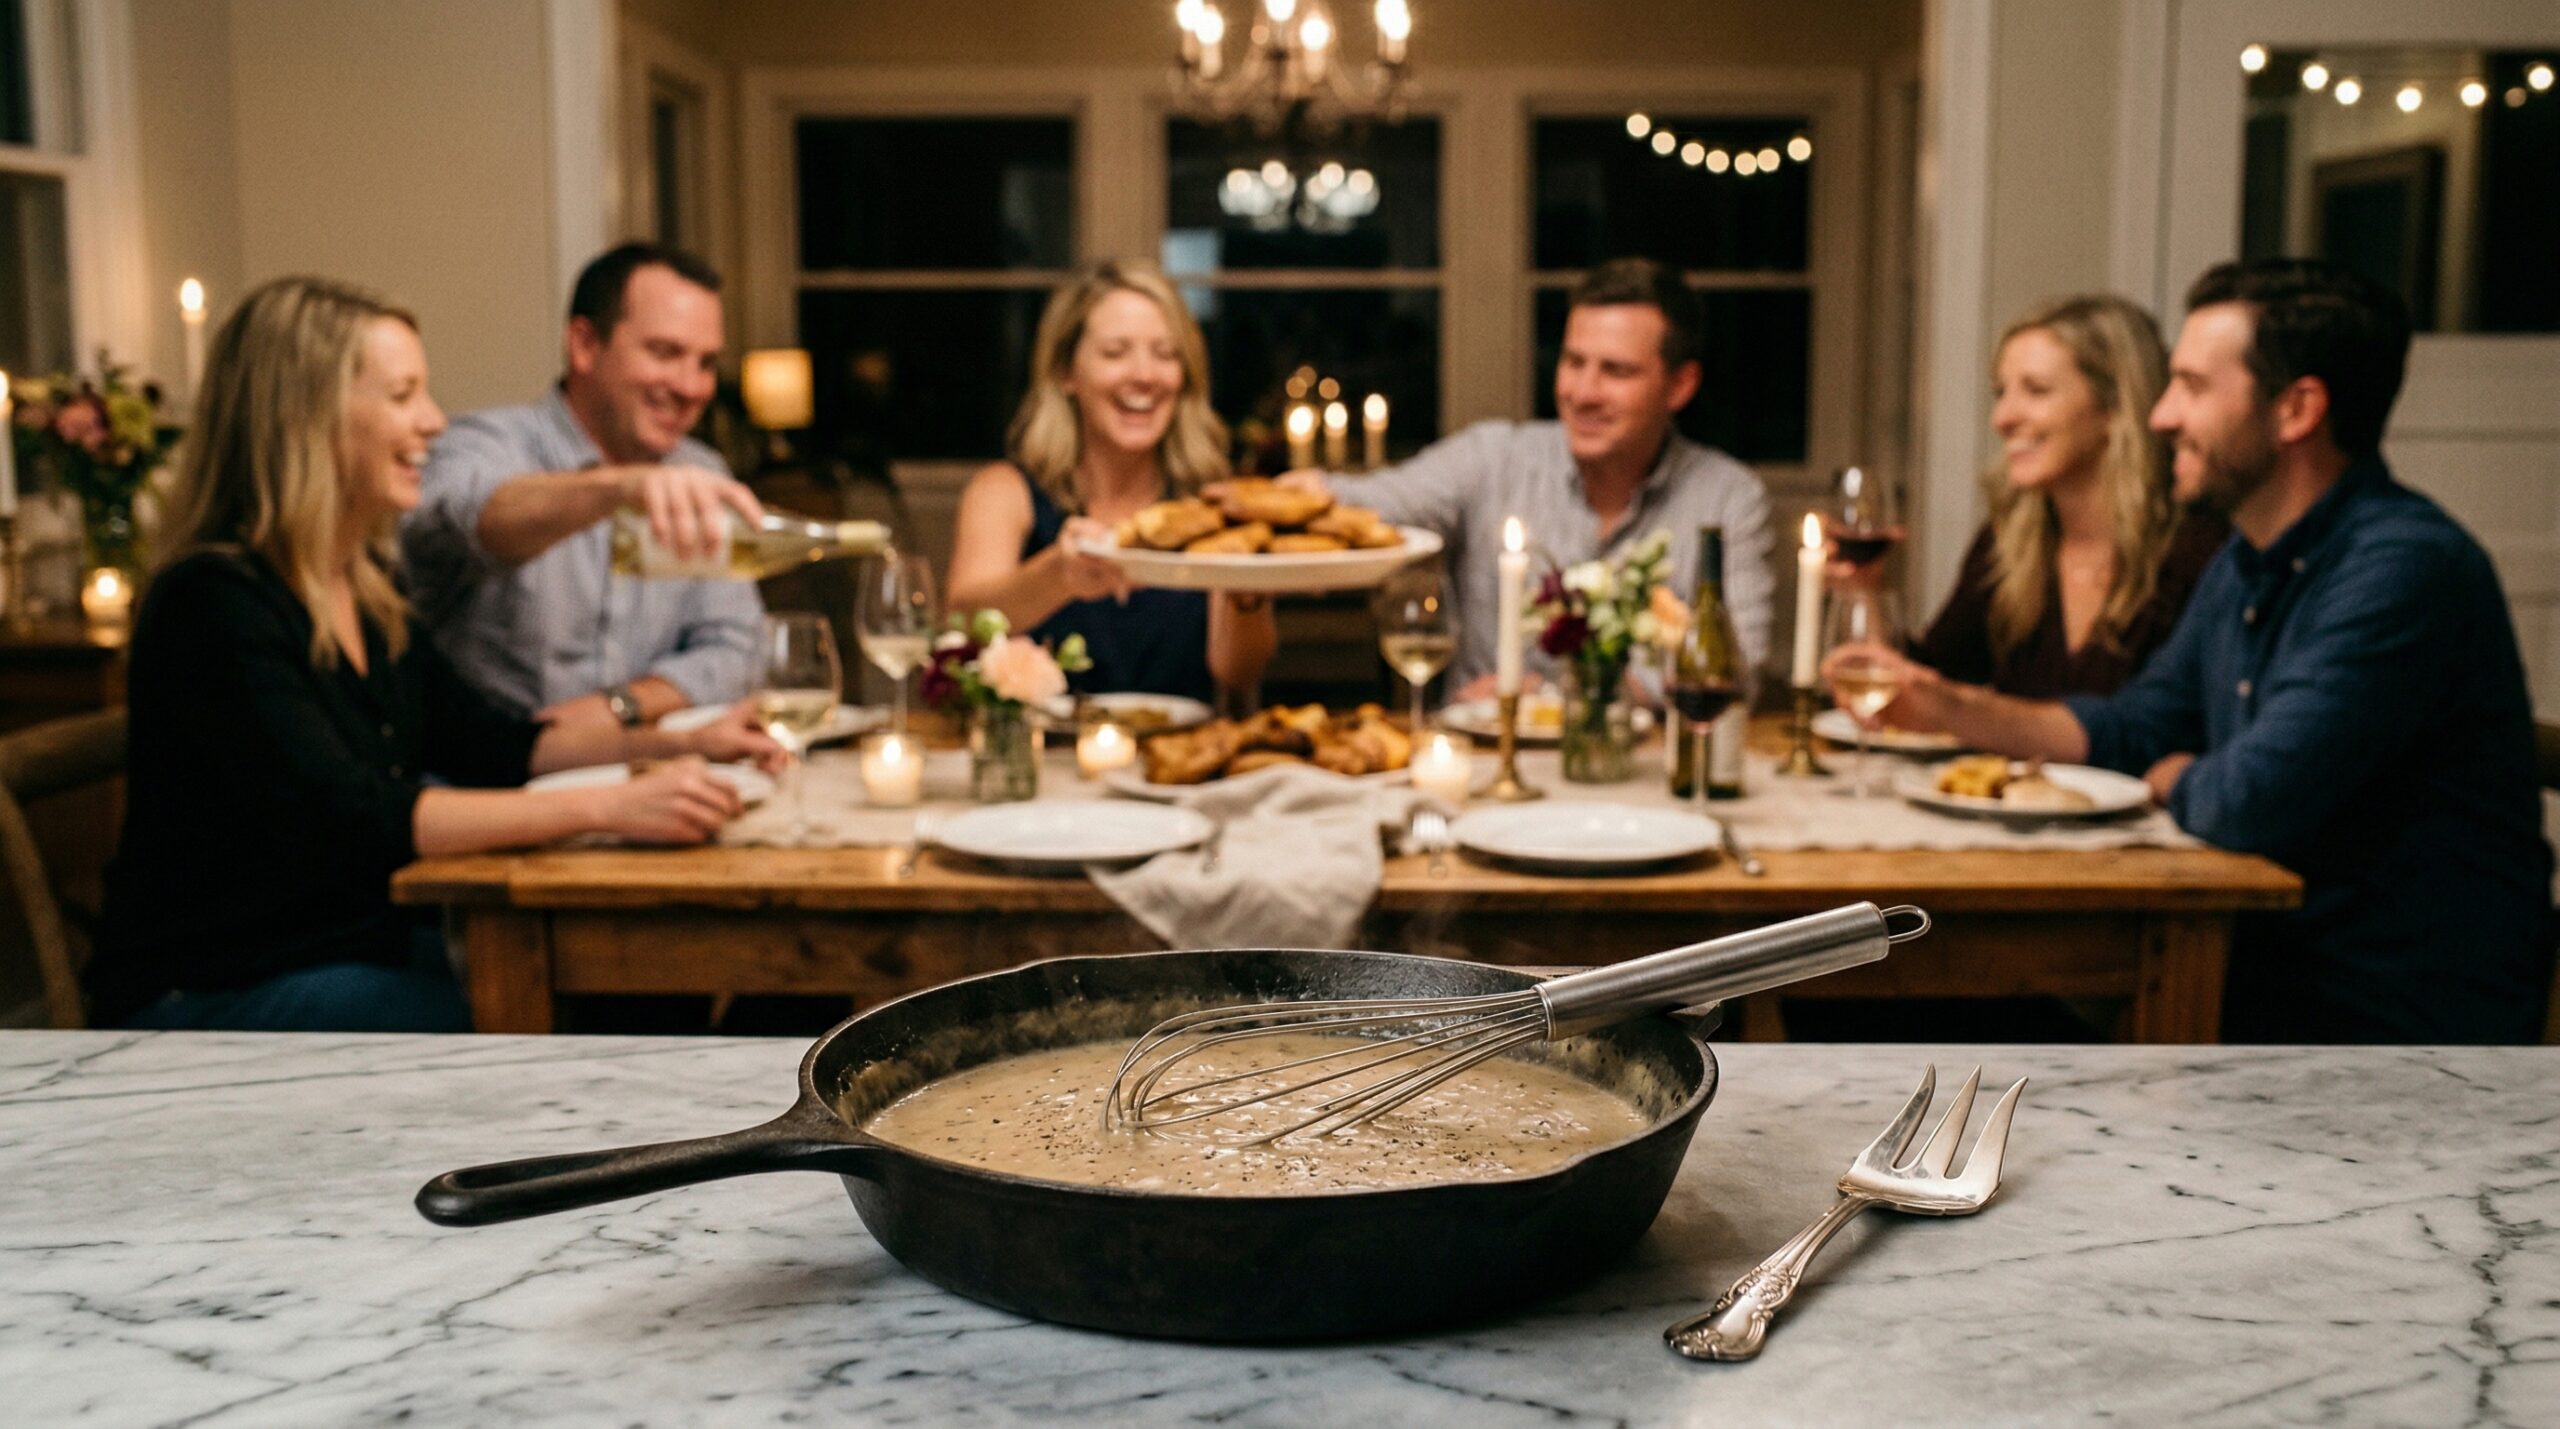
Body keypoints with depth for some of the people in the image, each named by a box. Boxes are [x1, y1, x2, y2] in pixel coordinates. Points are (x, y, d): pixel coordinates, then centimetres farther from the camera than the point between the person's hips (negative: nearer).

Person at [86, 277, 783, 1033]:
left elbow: (482, 743, 14)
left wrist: (677, 745, 2)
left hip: (357, 943, 8)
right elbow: (356, 820, -29)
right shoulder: (213, 602, -20)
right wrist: (607, 807, -34)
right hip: (207, 997, -8)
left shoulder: (365, 587, 8)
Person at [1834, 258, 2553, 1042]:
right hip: (2271, 969, 8)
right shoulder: (2243, 567, 10)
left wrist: (2169, 777, -5)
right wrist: (1946, 706, 8)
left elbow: (2254, 801, -29)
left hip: (2394, 1022, -8)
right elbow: (2134, 727, 20)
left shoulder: (2405, 568, -22)